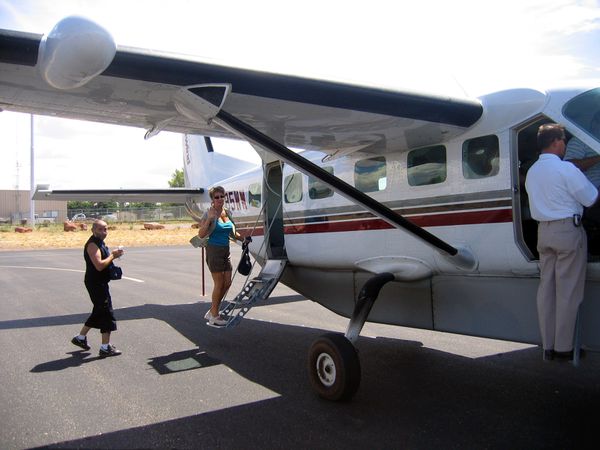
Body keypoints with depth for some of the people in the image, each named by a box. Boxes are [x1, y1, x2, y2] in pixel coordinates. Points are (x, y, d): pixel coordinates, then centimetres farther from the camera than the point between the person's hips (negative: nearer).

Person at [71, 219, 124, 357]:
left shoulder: (100, 243, 14)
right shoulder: (92, 245, -18)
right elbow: (99, 265, -28)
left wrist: (112, 255, 7)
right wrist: (113, 256, -16)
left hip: (100, 283, 10)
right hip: (96, 283, -10)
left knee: (99, 312, 21)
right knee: (107, 313, -5)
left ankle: (81, 338, 34)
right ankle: (105, 348, 2)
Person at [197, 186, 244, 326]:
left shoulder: (227, 213, 10)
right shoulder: (209, 214, -9)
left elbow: (233, 233, 21)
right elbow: (201, 234, -16)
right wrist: (209, 219, -24)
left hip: (226, 251, 7)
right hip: (214, 250, -7)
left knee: (227, 283, 7)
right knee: (219, 284, -3)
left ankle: (212, 312, 22)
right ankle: (214, 316, 11)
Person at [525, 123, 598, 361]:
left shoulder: (532, 171, 12)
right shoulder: (565, 168, -12)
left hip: (543, 231, 7)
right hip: (568, 229, -7)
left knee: (546, 287, 10)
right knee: (568, 290, -1)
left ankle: (548, 345, 15)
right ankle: (563, 347, 5)